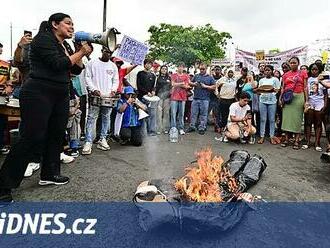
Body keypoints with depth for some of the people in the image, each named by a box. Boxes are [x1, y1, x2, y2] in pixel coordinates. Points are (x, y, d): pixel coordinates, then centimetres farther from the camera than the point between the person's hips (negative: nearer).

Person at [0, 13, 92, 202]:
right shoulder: (44, 39, -6)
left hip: (61, 96, 9)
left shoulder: (64, 45, 17)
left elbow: (76, 70, 17)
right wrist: (81, 52, -10)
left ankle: (49, 174, 22)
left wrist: (83, 55, 3)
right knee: (32, 138, -10)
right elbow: (57, 64, -19)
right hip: (38, 95, -9)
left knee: (56, 135, 8)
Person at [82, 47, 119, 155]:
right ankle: (88, 142, -4)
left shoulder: (113, 66, 15)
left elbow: (116, 80, 15)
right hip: (95, 96, -3)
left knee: (106, 118, 6)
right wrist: (94, 90, -13)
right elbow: (88, 78, 0)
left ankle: (102, 139, 15)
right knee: (91, 118, -6)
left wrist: (113, 90, -2)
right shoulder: (92, 63, 5)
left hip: (109, 97, 4)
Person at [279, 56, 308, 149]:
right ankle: (286, 139, 10)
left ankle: (296, 140, 4)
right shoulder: (286, 75, 12)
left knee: (297, 117, -1)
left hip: (298, 97, -2)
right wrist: (280, 98, 2)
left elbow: (305, 88, 2)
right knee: (287, 117, 3)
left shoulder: (303, 73, 6)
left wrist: (306, 100, -4)